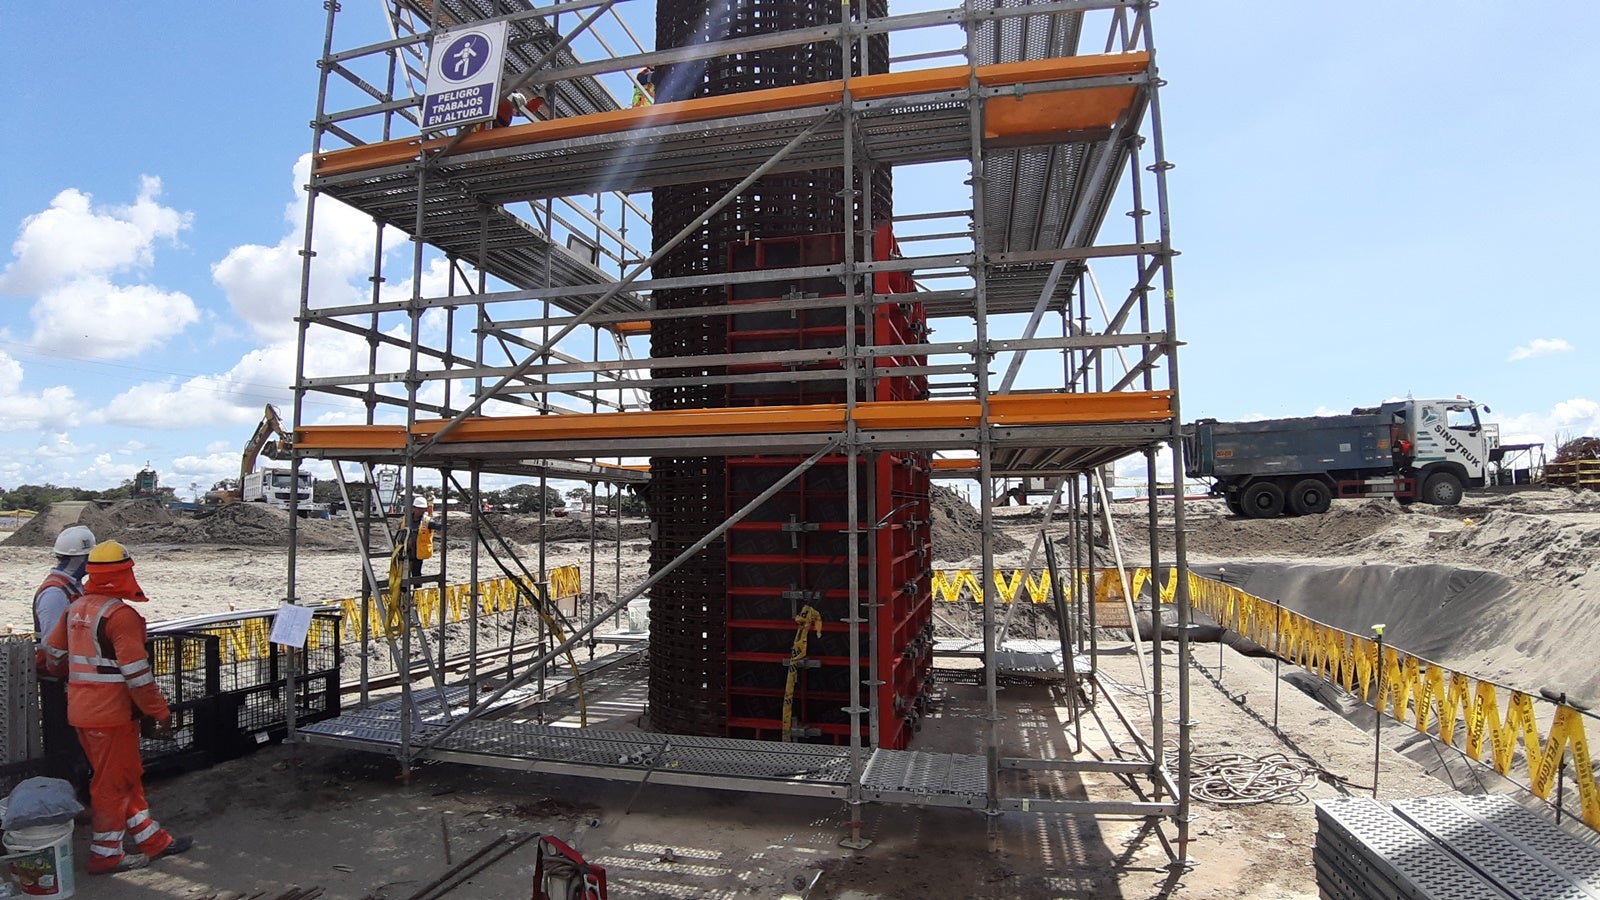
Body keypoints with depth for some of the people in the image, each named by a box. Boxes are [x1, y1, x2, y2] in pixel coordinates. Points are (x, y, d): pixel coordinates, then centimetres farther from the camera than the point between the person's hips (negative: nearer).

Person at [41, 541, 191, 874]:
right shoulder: (121, 615, -21)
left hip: (82, 709, 9)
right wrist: (161, 711, -13)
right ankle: (105, 854, 16)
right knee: (113, 782, 5)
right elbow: (136, 673, -21)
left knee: (129, 775, 17)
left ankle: (151, 838, 26)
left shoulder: (75, 608, 6)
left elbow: (53, 654, 16)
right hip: (112, 713, -9)